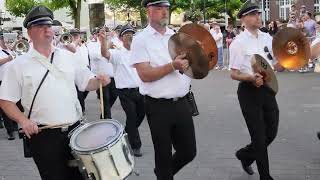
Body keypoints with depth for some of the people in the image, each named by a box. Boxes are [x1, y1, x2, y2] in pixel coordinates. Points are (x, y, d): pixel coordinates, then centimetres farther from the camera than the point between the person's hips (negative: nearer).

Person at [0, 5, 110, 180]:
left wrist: (98, 81, -10)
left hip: (75, 129, 3)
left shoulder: (68, 56, 9)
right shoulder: (18, 65, -1)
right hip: (42, 135, -3)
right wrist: (23, 120, -15)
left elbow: (86, 83, 12)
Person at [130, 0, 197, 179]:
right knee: (163, 154, 11)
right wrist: (172, 66, -23)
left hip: (182, 103, 5)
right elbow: (145, 75, -15)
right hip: (158, 106, -5)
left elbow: (188, 62, 16)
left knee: (189, 151, 13)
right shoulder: (141, 39, -6)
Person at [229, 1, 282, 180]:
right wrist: (251, 78, -28)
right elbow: (234, 74, -10)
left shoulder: (267, 37, 7)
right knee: (259, 137, 3)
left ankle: (245, 154, 39)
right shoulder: (239, 42, -10)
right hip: (249, 91, -6)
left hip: (268, 89, 6)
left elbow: (277, 64, 15)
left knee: (271, 133, 13)